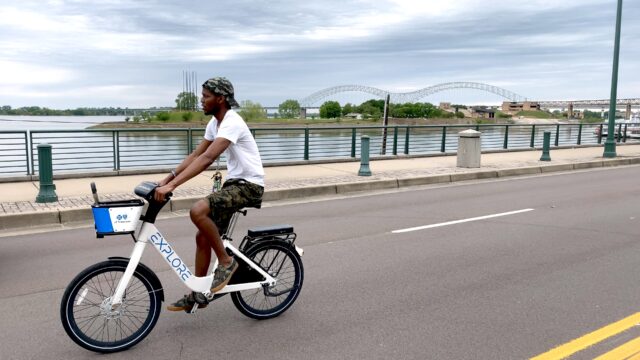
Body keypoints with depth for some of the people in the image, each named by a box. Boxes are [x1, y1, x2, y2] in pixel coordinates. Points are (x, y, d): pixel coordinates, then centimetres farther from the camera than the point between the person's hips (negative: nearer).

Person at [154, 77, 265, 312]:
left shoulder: (232, 123, -21)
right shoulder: (215, 123, 9)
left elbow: (207, 158, -32)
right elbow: (196, 155, 10)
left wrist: (172, 186, -36)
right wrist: (167, 179, 0)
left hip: (249, 186, -9)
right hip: (233, 183, 9)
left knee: (198, 211, -28)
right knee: (203, 237, 6)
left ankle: (226, 261, -9)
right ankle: (197, 294, 19)